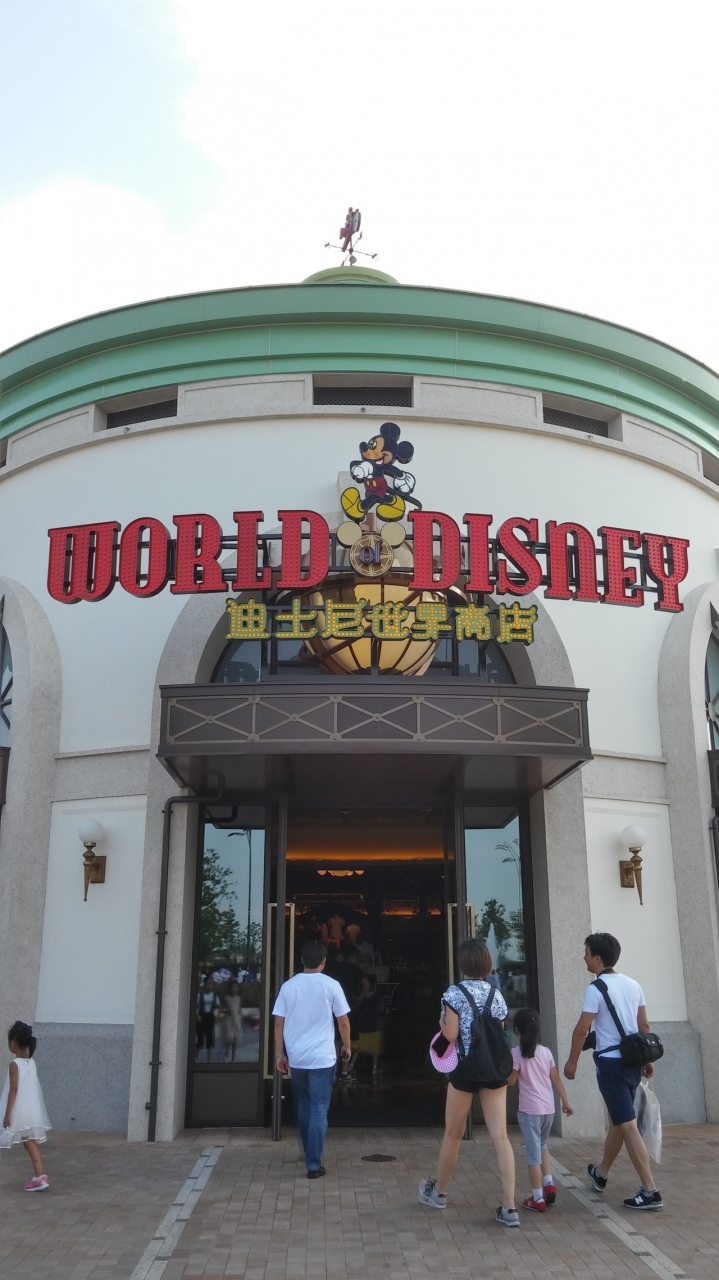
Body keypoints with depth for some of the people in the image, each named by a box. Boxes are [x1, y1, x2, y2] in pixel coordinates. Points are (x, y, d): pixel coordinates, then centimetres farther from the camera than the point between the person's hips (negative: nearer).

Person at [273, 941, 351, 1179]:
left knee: (303, 1106, 19)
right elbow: (343, 1021, -1)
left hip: (296, 1058, 3)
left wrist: (280, 1054, 8)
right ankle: (314, 1164, -3)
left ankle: (310, 1154, 32)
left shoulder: (288, 986, 0)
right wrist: (346, 1046, 14)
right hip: (322, 1058, -3)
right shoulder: (331, 985, -7)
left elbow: (279, 1024, 0)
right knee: (319, 1109, 0)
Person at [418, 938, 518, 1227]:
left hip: (465, 1068, -3)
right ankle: (509, 1207, -3)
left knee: (453, 1133, 13)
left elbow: (450, 1035, -13)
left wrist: (441, 1023, 6)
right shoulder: (496, 994, 5)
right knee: (500, 1136, 2)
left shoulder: (455, 993, -9)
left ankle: (439, 1192, 32)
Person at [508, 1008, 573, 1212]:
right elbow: (556, 1079, 8)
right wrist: (565, 1102, 16)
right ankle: (548, 1183, 16)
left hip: (529, 1109, -5)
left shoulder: (516, 1052, -10)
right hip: (548, 1108, 5)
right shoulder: (546, 1051, 4)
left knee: (533, 1152, 2)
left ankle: (538, 1199, 6)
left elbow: (511, 1081, -6)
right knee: (542, 1145, 26)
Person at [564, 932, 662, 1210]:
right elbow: (644, 1025, 11)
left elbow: (582, 1029, -13)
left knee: (627, 1125, -5)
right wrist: (648, 1058, 20)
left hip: (611, 1062, -8)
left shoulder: (596, 988, -14)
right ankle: (601, 1173, 36)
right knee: (617, 1119, 20)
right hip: (632, 1060, 8)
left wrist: (572, 1061, -2)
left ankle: (649, 1190, -6)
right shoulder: (633, 984, 7)